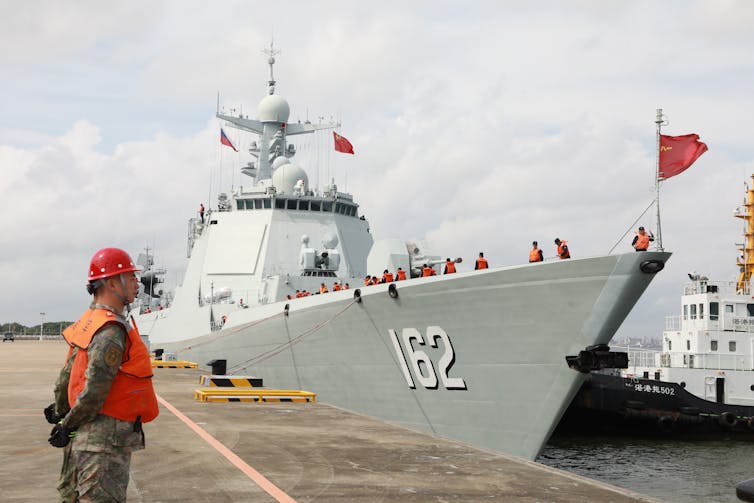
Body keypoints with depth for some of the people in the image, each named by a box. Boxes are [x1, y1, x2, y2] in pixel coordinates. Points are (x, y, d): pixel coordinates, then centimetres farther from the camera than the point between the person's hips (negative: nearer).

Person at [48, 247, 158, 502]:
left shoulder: (88, 322, 9)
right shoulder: (112, 332, -20)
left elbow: (66, 376, 16)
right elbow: (94, 391, -22)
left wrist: (60, 413, 28)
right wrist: (69, 426, -8)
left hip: (82, 437, 10)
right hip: (105, 442, -10)